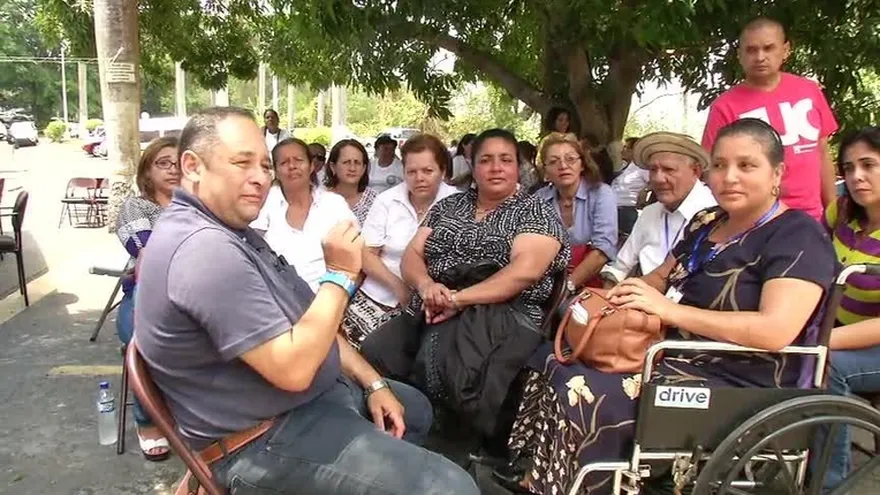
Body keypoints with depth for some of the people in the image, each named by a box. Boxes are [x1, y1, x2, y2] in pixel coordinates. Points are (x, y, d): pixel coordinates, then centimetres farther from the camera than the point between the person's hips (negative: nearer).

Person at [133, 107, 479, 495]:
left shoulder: (230, 231, 10)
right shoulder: (205, 248, -27)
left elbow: (301, 319, 12)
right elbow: (293, 368, -30)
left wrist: (372, 383, 8)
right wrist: (341, 275, -22)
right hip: (267, 440, -11)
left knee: (415, 409, 30)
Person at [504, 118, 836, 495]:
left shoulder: (798, 237, -11)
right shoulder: (706, 223, 13)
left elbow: (776, 331, -24)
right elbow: (663, 277, 24)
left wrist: (669, 309, -23)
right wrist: (630, 291, 0)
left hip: (735, 387, -9)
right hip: (673, 355, 9)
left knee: (582, 393, -25)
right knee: (551, 361, 0)